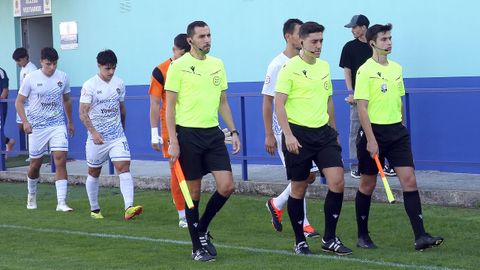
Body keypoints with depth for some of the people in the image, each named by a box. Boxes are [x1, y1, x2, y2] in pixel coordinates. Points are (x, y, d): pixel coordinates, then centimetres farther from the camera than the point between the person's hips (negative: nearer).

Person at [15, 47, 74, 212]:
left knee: (61, 161, -13)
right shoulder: (31, 79, -6)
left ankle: (62, 203, -15)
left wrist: (70, 122, 22)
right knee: (35, 164, 9)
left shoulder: (63, 77, 2)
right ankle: (31, 195, 37)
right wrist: (25, 122, -15)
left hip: (58, 126, 1)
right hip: (37, 127, -1)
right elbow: (19, 102, -2)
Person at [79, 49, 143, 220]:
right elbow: (83, 113, -13)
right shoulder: (89, 86, -10)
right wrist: (94, 132, -23)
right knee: (94, 173, 10)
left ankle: (129, 208, -24)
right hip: (97, 138, -3)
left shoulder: (119, 83, 5)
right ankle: (94, 209, 26)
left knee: (124, 167, -14)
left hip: (117, 136, 3)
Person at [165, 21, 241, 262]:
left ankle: (202, 229, 19)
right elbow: (169, 106, -6)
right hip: (188, 134, -5)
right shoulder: (178, 66, -6)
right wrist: (173, 142, -12)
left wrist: (233, 131, 9)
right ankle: (198, 246, 12)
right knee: (194, 192, 2)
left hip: (213, 134, 5)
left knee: (227, 186, -4)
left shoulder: (217, 64, 10)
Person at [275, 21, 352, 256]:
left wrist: (334, 131, 21)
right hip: (298, 134, -5)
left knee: (337, 182, -7)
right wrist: (288, 135, -22)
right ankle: (300, 241, 17)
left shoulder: (324, 67, 11)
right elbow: (279, 105, -12)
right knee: (298, 189, 3)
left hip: (323, 132, 5)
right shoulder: (290, 68, -8)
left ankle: (329, 239, 5)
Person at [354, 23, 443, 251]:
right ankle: (362, 236, 20)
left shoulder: (396, 68, 11)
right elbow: (362, 107, -14)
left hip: (397, 132, 5)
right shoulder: (365, 71, -10)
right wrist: (371, 140, -18)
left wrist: (401, 126, 17)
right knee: (368, 185, 6)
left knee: (409, 181, -5)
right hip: (374, 131, -5)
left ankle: (420, 236, -9)